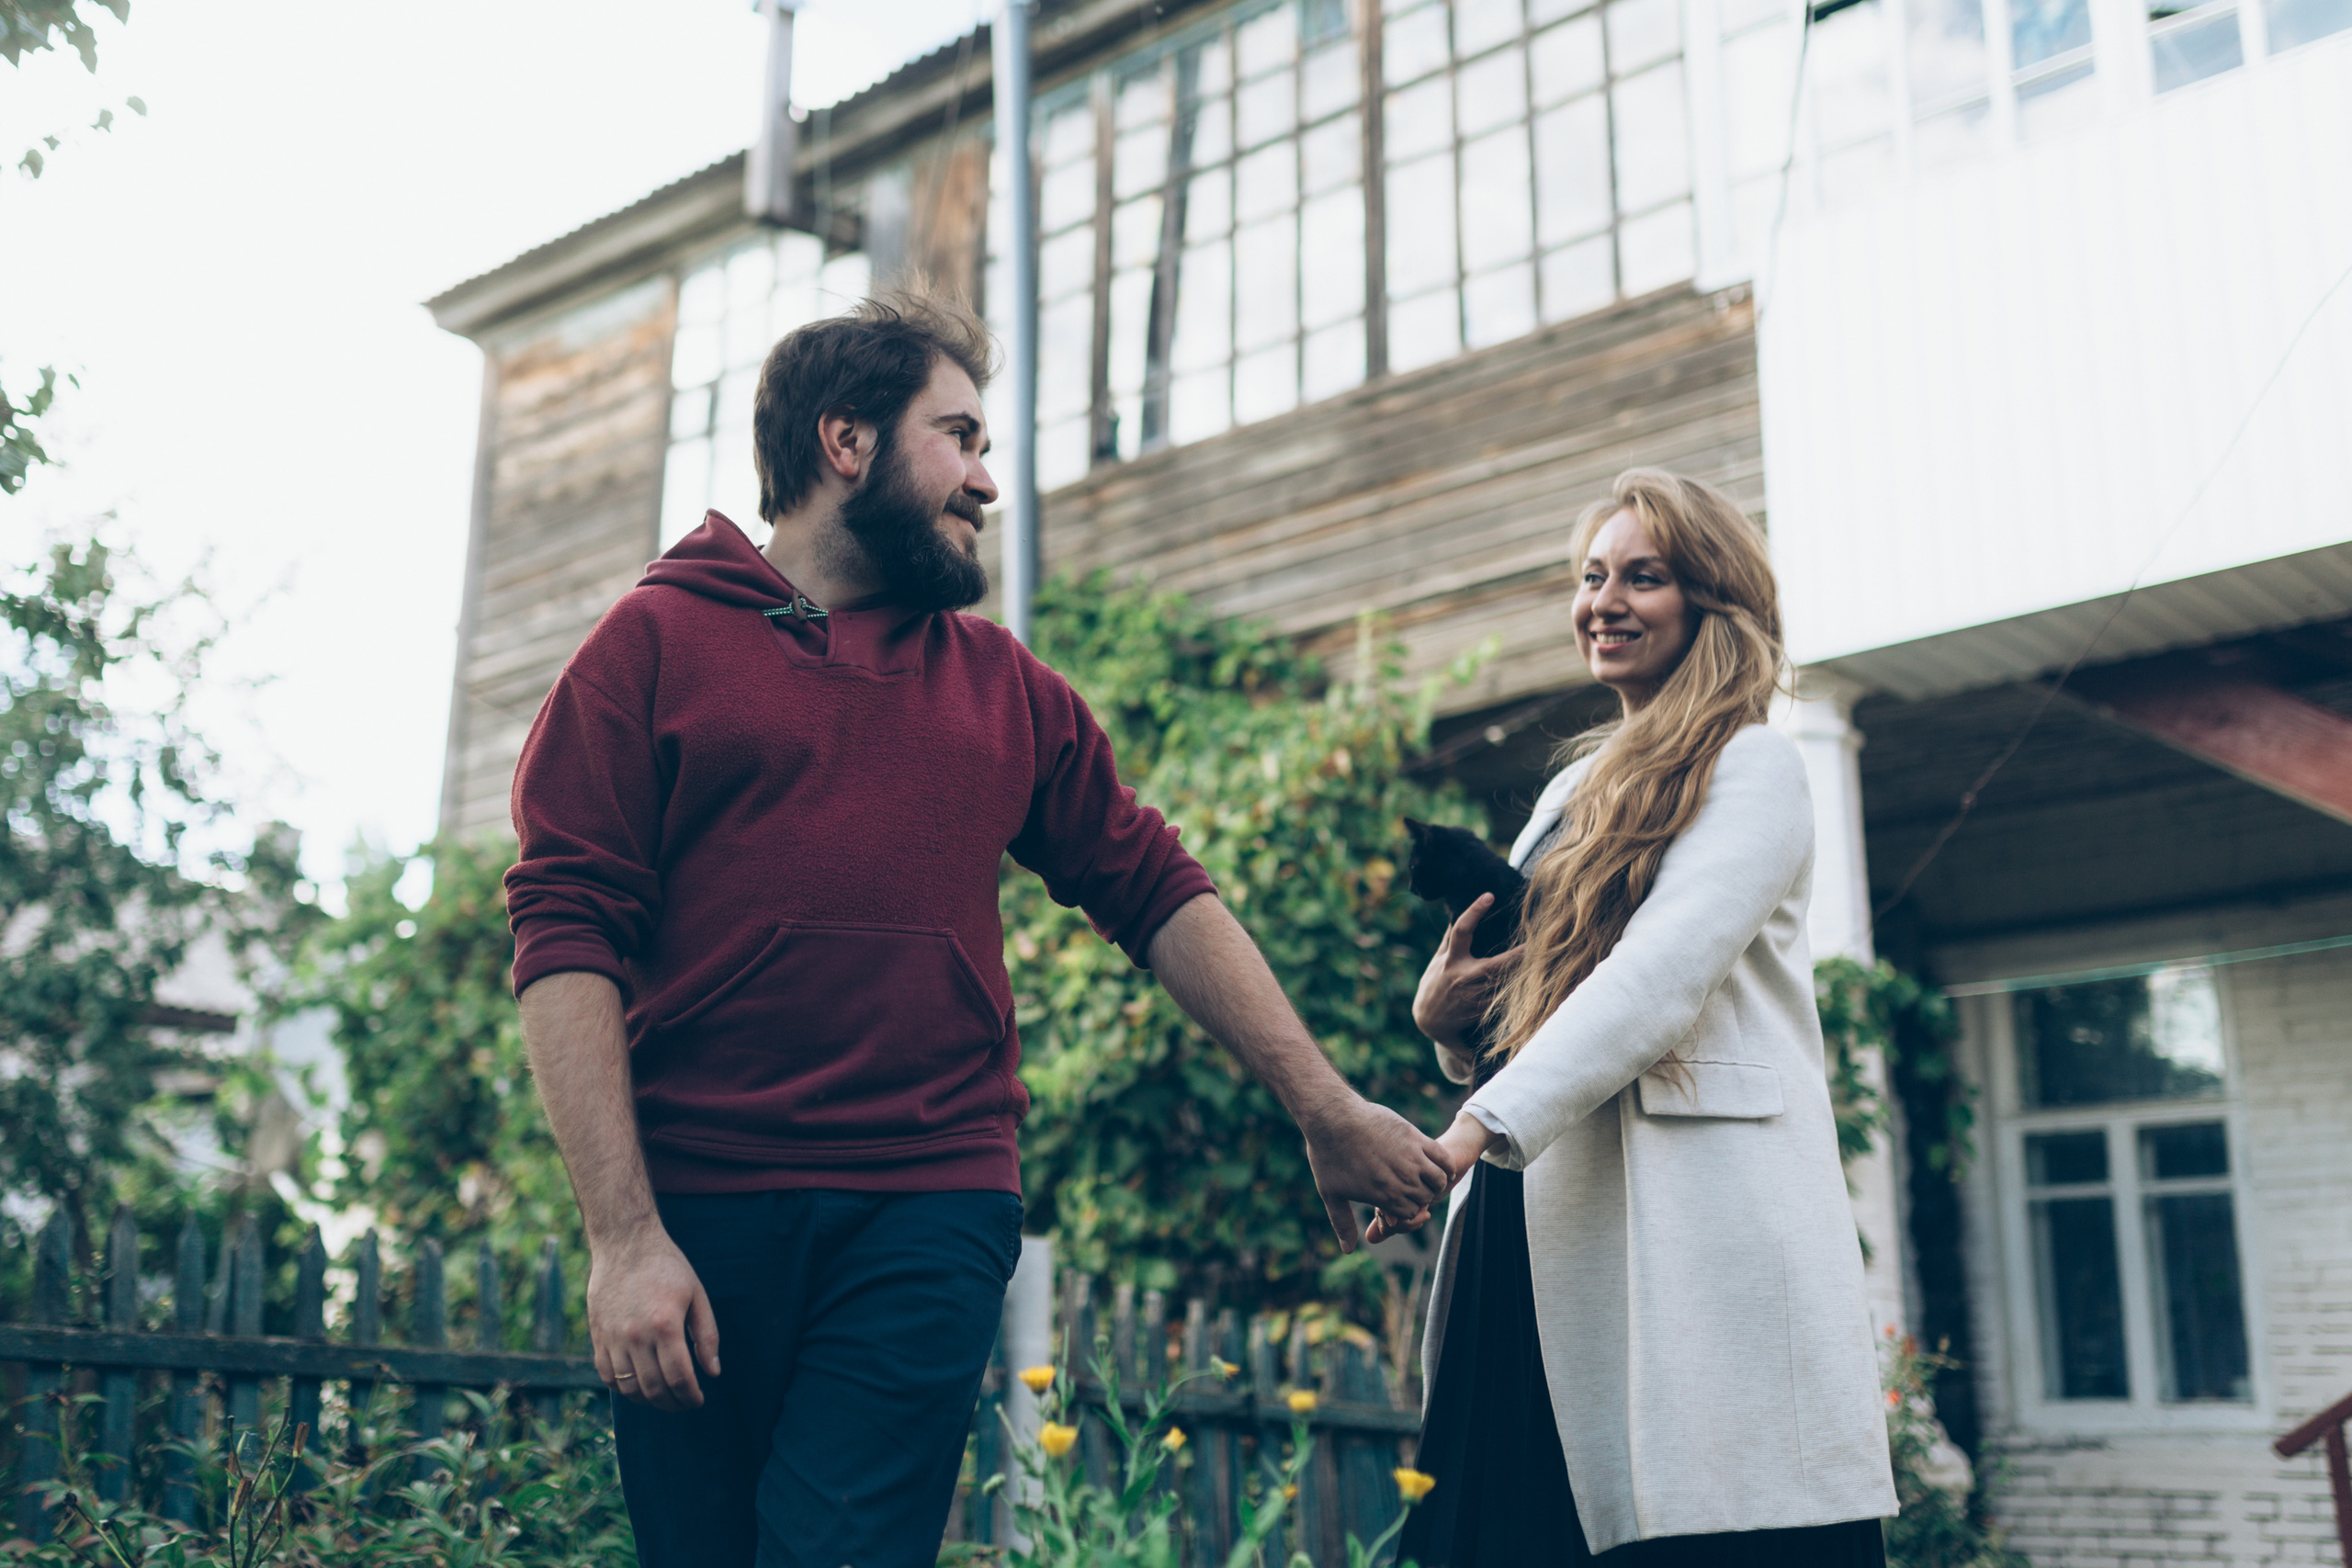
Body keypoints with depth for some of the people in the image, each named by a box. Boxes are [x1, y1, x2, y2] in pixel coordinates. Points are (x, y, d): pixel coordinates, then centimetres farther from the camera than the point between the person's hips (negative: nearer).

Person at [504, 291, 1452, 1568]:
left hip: (932, 1218, 2)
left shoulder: (1007, 687, 17)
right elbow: (564, 937, -3)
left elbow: (1160, 897, 17)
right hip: (696, 1209, -1)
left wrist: (1324, 1109, 11)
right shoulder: (657, 642, 5)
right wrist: (622, 1236, -11)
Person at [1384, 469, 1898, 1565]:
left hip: (1694, 1226, -7)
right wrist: (1444, 1014, 4)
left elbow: (1661, 976, -14)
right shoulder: (1577, 786, 24)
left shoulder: (1751, 767, 1)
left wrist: (1479, 1128, -23)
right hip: (1547, 1226, 7)